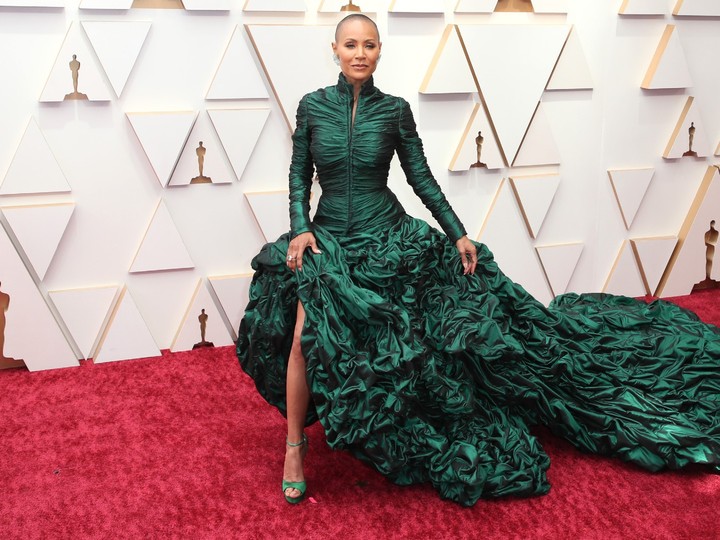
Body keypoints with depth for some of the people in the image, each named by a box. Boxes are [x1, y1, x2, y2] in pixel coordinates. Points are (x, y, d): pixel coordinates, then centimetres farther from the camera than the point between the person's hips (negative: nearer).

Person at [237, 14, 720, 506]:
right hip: (328, 240, 0)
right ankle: (295, 447, -1)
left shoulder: (394, 110, -1)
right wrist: (300, 228, -10)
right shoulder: (312, 106, 0)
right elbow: (299, 175, 5)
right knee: (306, 333, -19)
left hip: (387, 237, 1)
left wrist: (458, 234, 0)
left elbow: (422, 178, 3)